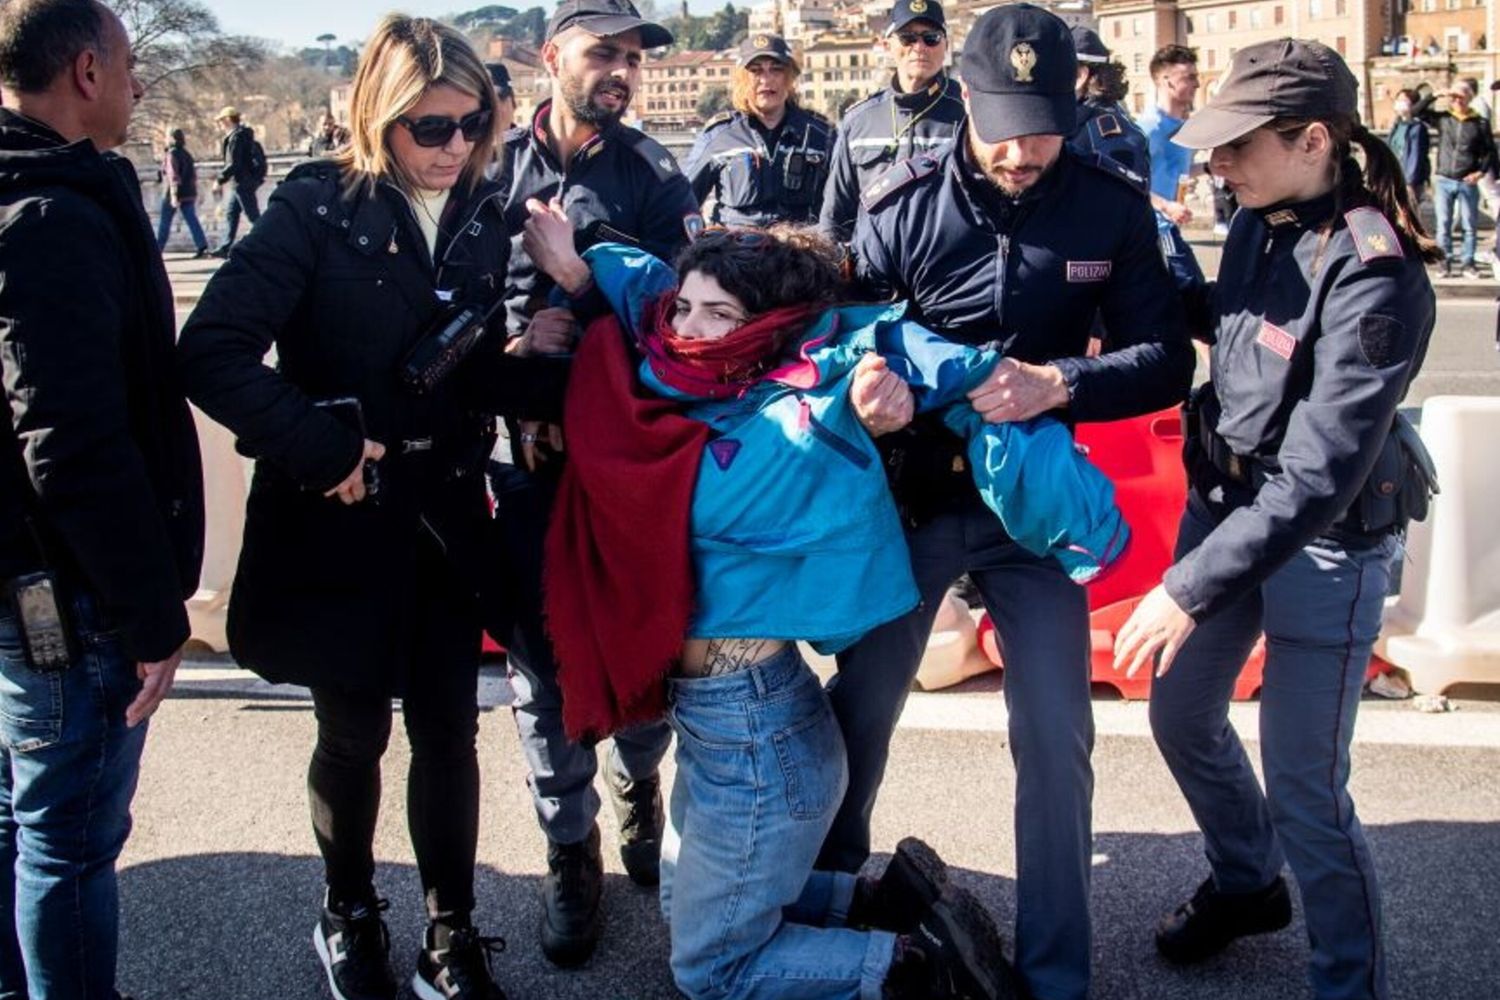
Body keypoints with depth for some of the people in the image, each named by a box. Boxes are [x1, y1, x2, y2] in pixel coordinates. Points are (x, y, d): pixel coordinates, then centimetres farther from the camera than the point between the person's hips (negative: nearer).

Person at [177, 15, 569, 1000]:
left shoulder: (483, 218, 1)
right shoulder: (319, 208, -13)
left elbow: (481, 369, 3)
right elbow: (212, 348, -19)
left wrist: (573, 376, -13)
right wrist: (319, 442, -24)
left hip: (446, 517, 3)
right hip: (339, 516, -3)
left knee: (448, 729, 8)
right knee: (355, 732, 12)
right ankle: (349, 911, 36)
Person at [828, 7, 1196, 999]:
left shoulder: (1113, 206, -9)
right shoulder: (905, 203, -12)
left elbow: (1166, 358, -8)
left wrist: (1059, 383, -26)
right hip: (910, 495, 0)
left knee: (1056, 740, 0)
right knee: (860, 712, 12)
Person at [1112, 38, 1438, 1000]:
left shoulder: (1373, 277, -26)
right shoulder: (1263, 222, -3)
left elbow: (1318, 476, -29)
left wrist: (1189, 590, -29)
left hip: (1327, 542, -8)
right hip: (1225, 503, 8)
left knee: (1302, 787, 0)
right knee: (1183, 714, 21)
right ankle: (1248, 883, 47)